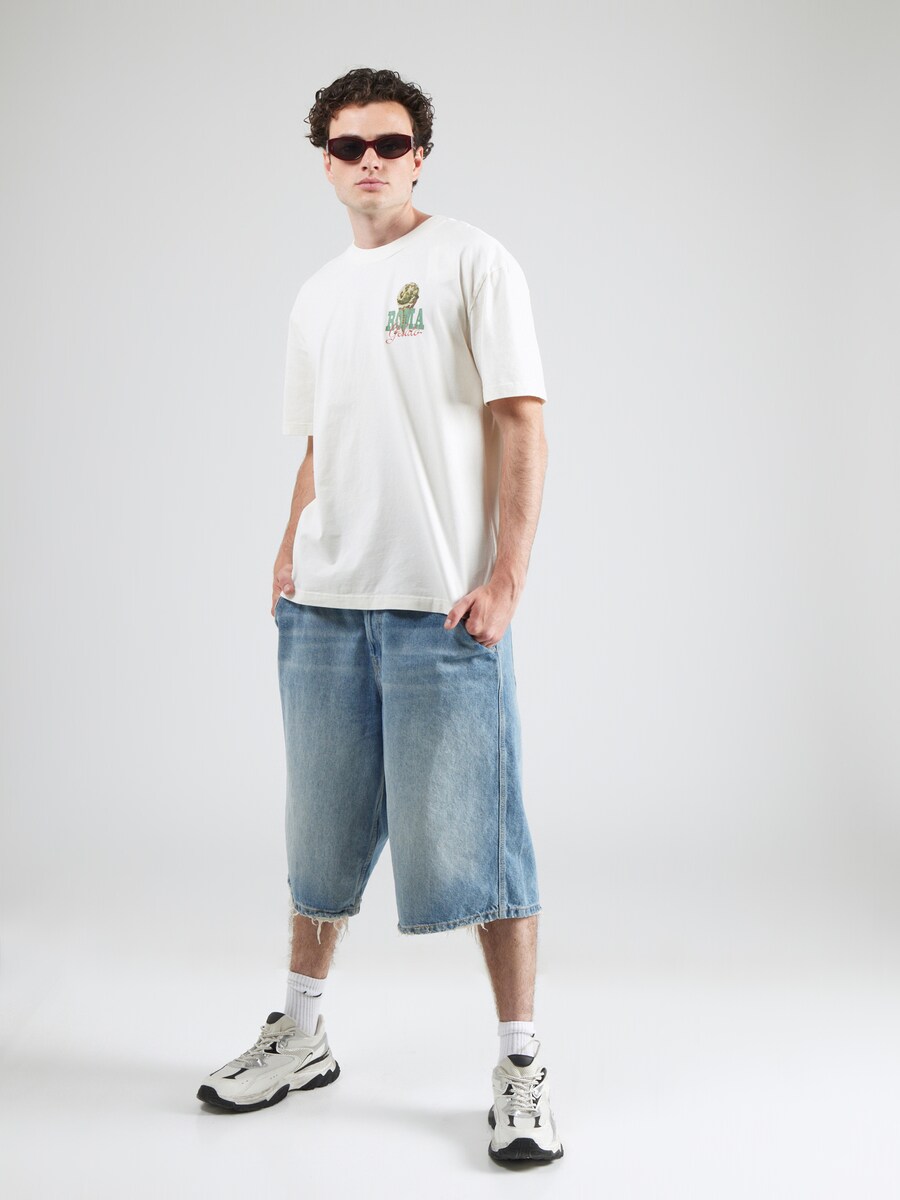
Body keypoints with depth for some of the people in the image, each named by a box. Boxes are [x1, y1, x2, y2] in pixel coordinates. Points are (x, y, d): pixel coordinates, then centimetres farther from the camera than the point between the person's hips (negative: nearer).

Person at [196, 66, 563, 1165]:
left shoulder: (471, 262, 0)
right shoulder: (318, 296, 18)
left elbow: (520, 423, -6)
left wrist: (505, 573, -14)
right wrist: (290, 552, 9)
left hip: (443, 605, -6)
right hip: (324, 606, 6)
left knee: (473, 835, -3)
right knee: (322, 829, 14)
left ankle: (521, 1066, 9)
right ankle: (300, 1033, 29)